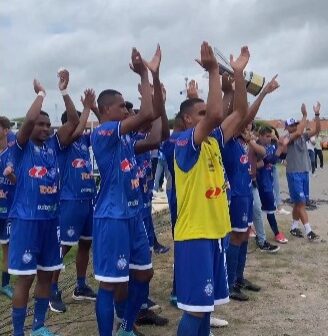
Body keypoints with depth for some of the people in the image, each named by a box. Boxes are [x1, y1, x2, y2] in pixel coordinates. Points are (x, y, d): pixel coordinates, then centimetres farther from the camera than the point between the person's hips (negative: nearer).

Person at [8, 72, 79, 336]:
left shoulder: (54, 146, 8)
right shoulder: (22, 147, -4)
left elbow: (74, 121, 1)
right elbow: (28, 119, -22)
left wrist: (64, 91, -4)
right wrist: (41, 93, -8)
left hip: (51, 219, 5)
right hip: (26, 220, -5)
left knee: (46, 274, 13)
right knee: (25, 278, 1)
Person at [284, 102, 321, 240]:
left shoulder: (303, 136, 9)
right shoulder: (288, 138, -9)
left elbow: (316, 130, 1)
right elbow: (299, 132, -27)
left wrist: (317, 114, -8)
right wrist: (304, 115, -22)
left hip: (305, 172, 7)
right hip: (294, 173, -7)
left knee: (298, 202, 12)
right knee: (301, 202, -6)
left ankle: (294, 227, 22)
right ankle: (309, 231, -5)